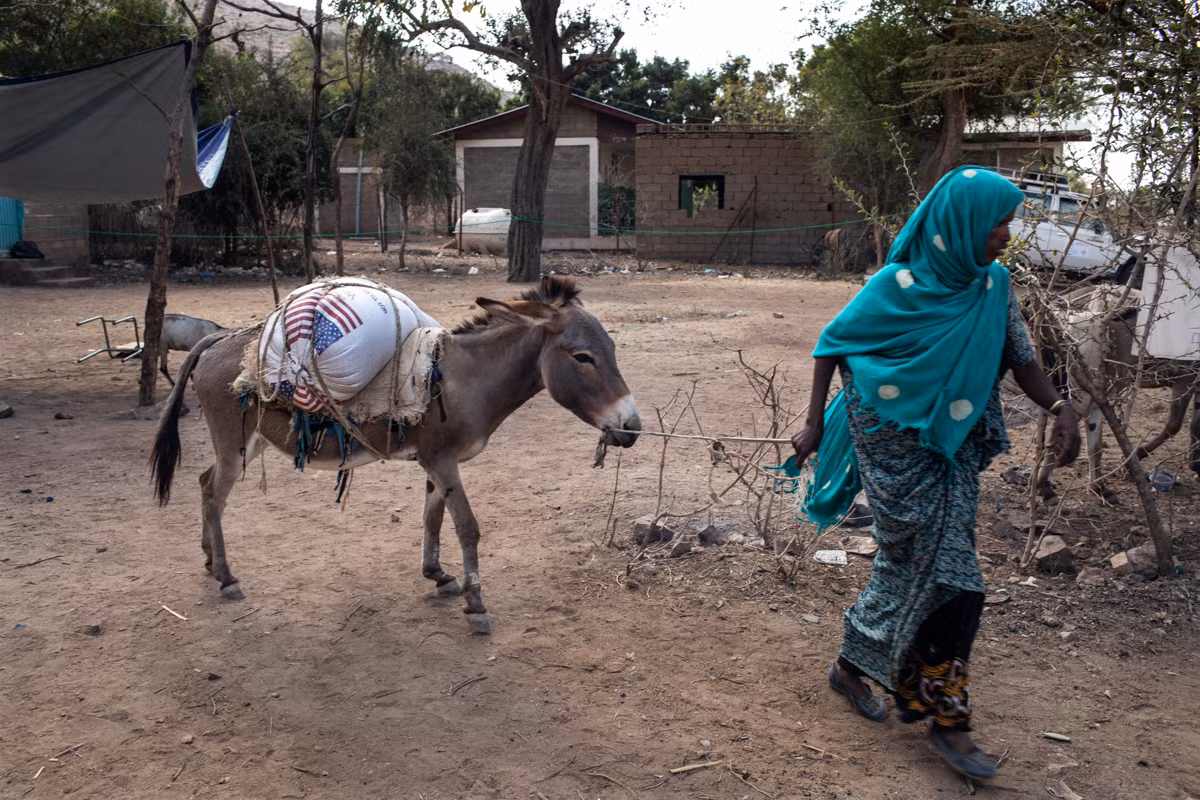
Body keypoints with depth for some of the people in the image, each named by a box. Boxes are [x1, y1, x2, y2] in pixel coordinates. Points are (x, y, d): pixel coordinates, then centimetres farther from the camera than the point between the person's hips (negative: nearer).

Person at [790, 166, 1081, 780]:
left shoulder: (994, 285, -1)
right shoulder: (898, 287, -16)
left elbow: (1020, 360, 2)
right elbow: (830, 346, -6)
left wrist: (1059, 408, -17)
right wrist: (814, 425, -8)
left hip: (953, 451, 6)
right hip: (896, 449, -6)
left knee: (913, 569, 11)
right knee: (944, 576, -2)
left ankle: (853, 666, 32)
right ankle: (946, 720, 15)